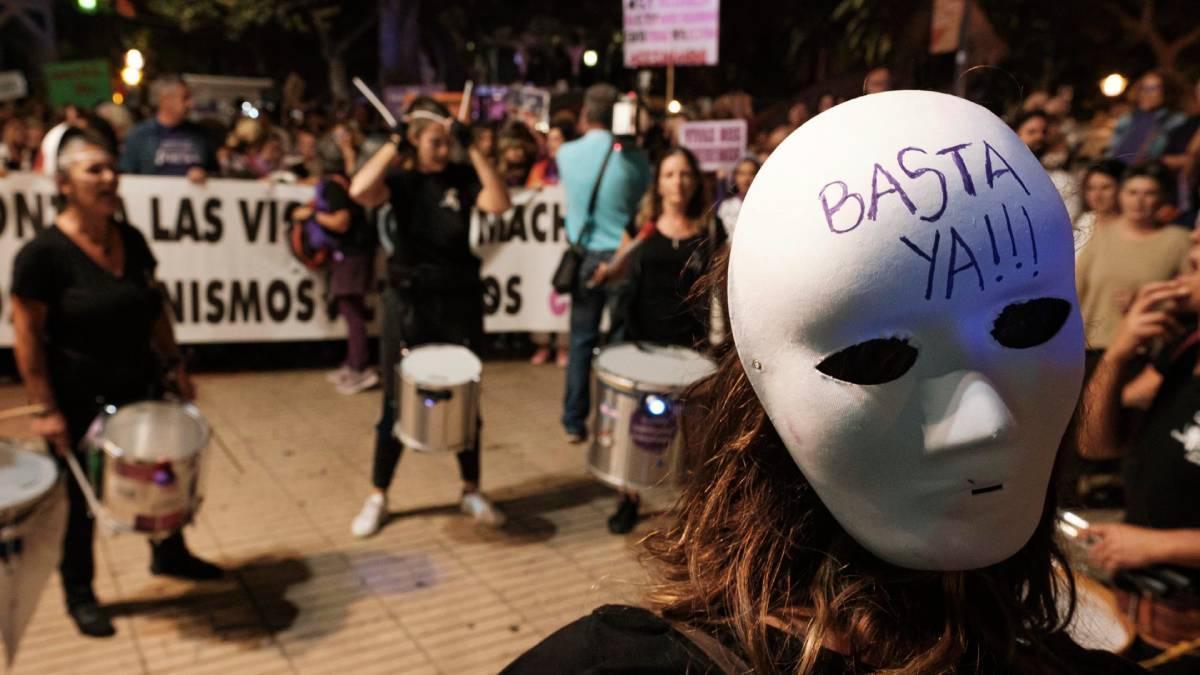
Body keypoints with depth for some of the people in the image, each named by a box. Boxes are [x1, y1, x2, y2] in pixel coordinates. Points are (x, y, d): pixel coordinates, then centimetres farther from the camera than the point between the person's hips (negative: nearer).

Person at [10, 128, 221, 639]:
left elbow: (154, 307, 12)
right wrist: (45, 409, -17)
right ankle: (79, 594, 32)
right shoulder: (42, 253, -18)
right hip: (79, 402, -6)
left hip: (140, 388, 6)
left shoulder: (131, 240, 1)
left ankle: (169, 554, 43)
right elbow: (27, 336, -16)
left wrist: (174, 362, 9)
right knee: (81, 499, 11)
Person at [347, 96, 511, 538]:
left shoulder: (464, 179, 1)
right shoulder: (401, 181, -2)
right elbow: (359, 191, -23)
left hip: (459, 299, 1)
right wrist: (394, 143, -17)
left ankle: (472, 492, 26)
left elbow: (500, 203, -19)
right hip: (408, 300, -1)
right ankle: (377, 499, 19)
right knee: (396, 402, 5)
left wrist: (471, 147, -18)